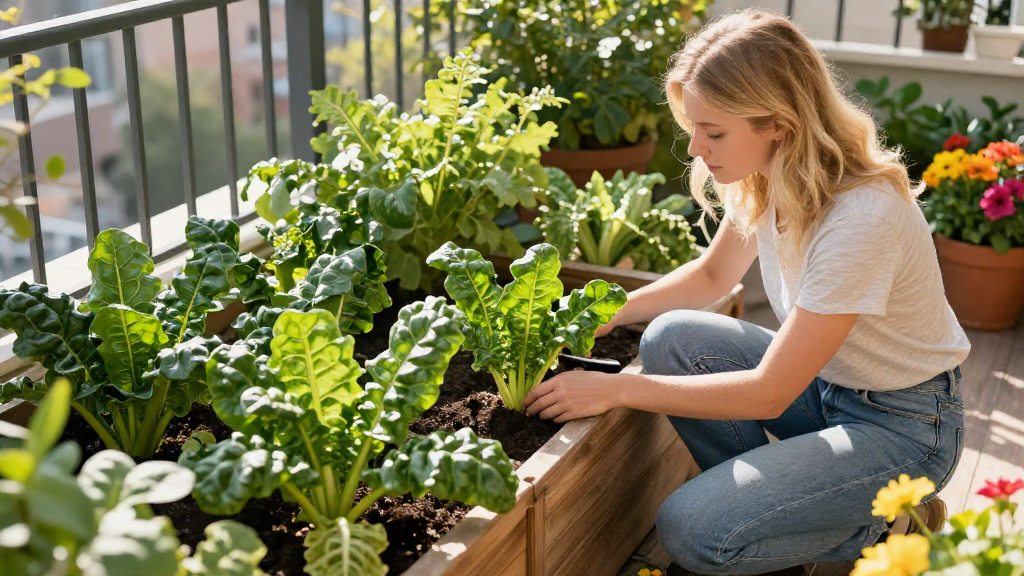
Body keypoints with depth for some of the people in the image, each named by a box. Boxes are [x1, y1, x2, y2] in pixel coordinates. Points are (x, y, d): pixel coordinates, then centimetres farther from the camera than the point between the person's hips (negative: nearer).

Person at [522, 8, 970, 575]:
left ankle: (880, 527, 3)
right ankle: (760, 495, 3)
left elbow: (769, 394, -29)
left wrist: (615, 389, -26)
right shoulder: (767, 175, -8)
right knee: (671, 338, -12)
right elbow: (713, 274, 11)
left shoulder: (862, 215, -33)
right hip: (822, 382, 8)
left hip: (901, 423, -8)